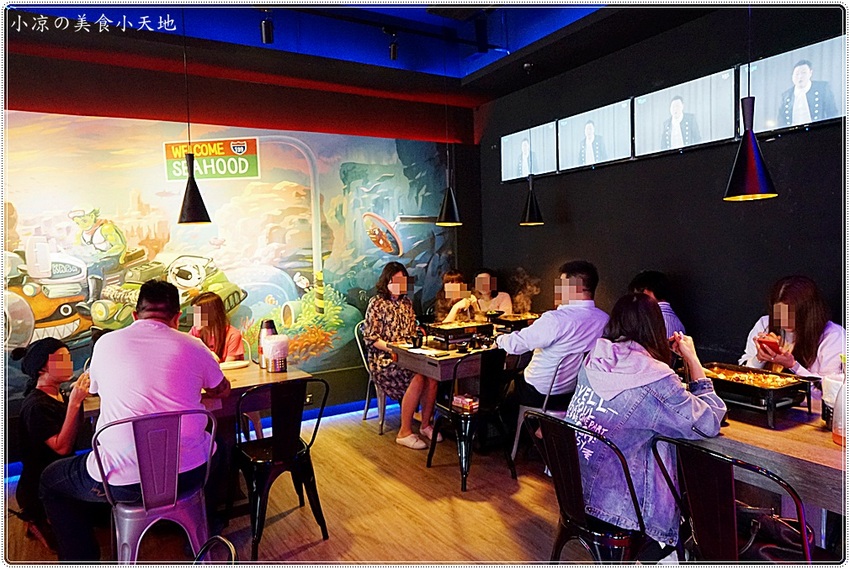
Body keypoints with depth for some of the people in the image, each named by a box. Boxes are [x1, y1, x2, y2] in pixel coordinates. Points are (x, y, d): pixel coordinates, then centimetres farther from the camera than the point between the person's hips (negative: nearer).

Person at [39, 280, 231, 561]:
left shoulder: (105, 343, 2)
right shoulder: (193, 346, 0)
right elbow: (222, 390, 18)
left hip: (123, 480, 0)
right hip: (187, 474, 1)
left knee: (50, 481, 28)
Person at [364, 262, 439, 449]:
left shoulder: (406, 302, 15)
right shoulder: (377, 303, -3)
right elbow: (370, 337, -8)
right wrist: (391, 348, -21)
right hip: (383, 359, -5)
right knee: (418, 377, -31)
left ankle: (426, 424, -9)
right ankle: (405, 432, -21)